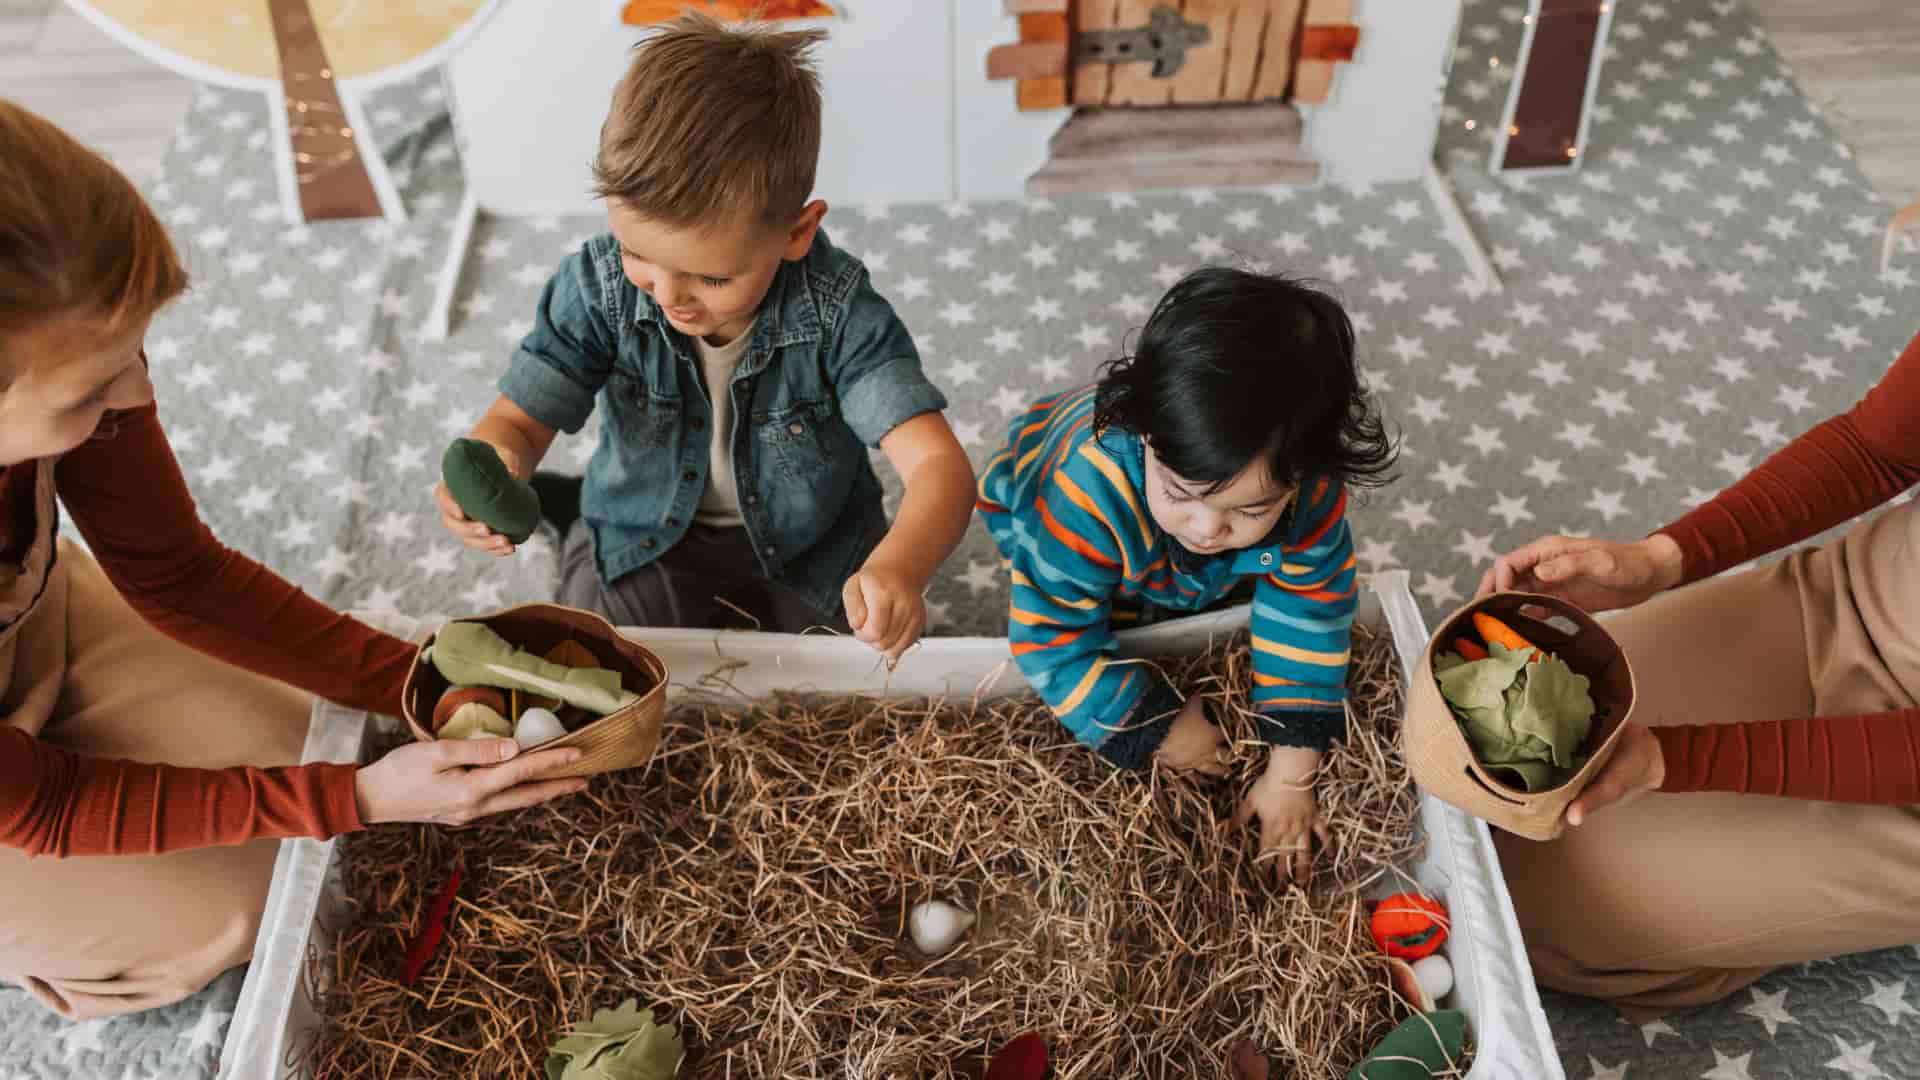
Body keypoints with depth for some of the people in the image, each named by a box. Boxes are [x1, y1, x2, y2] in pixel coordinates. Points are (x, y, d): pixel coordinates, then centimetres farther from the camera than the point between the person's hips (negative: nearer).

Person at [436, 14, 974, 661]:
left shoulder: (837, 312, -32)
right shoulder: (599, 288, -25)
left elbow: (937, 462, -39)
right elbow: (519, 419, -17)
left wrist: (897, 569, -62)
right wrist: (489, 466, -44)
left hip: (809, 543, 0)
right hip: (648, 539, 1)